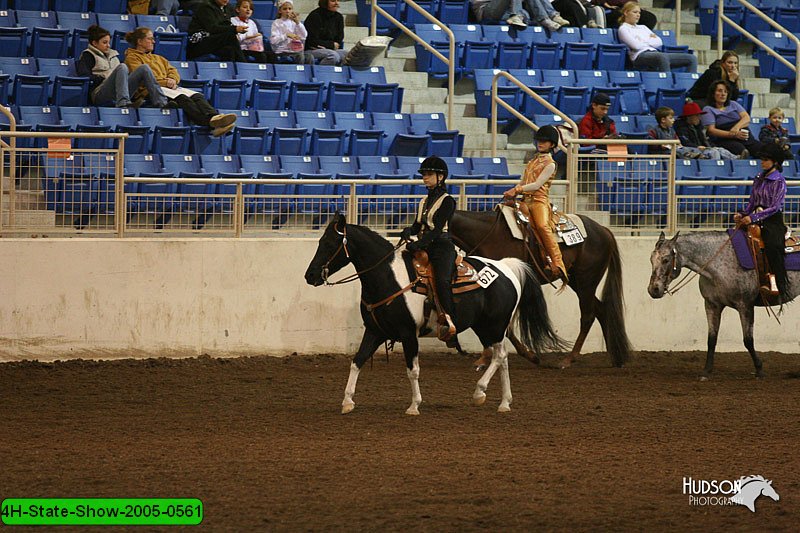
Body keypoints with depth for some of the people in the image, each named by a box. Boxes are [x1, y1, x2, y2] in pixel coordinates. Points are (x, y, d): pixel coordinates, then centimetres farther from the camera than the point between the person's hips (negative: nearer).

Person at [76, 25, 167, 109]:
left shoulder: (113, 55, 32)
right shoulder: (88, 55, 11)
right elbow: (84, 77, -5)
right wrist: (104, 79, -9)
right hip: (99, 93, -7)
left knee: (145, 69, -12)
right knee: (122, 67, -31)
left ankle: (161, 104, -30)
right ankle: (123, 104, -56)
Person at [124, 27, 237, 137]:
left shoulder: (158, 58, 38)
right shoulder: (132, 58, 14)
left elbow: (173, 71, 25)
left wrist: (172, 80, -1)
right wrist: (165, 82, -9)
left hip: (170, 88, 7)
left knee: (197, 96, -25)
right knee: (182, 98, -35)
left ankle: (214, 117, -54)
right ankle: (210, 122, -59)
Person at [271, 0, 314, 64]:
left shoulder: (294, 22, 15)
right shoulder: (277, 23, 3)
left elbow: (304, 36, 5)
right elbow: (273, 40, -10)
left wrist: (298, 22, -5)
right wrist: (287, 35, -22)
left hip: (295, 49, 4)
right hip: (282, 51, -4)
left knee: (309, 57, -24)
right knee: (300, 56, -31)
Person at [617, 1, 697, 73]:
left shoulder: (643, 27, 31)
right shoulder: (623, 29, 9)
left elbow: (659, 42, 18)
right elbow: (636, 45, -7)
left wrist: (644, 41, 3)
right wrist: (651, 41, 8)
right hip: (640, 56, -8)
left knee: (692, 58, -8)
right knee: (662, 57, -43)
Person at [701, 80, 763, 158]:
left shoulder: (733, 104, 26)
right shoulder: (708, 110, 10)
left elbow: (747, 118, 12)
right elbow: (711, 130, -3)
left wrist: (737, 127, -13)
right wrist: (733, 135, -16)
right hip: (724, 140, -5)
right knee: (739, 148, -39)